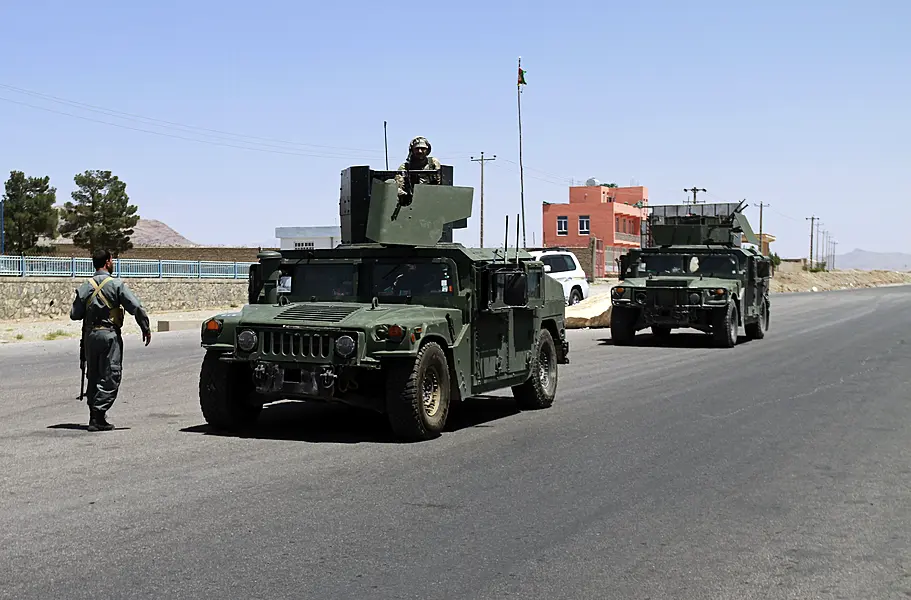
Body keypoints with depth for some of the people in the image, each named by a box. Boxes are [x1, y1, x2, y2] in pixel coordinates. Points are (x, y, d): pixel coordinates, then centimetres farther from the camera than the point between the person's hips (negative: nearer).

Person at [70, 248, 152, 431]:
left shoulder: (85, 287, 6)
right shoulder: (116, 285, -7)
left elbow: (74, 314, 5)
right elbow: (136, 307, -12)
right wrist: (146, 329, -2)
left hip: (90, 335, 5)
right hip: (110, 334, -5)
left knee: (93, 376, 15)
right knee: (110, 377, -3)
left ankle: (94, 415, 16)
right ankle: (98, 417, -9)